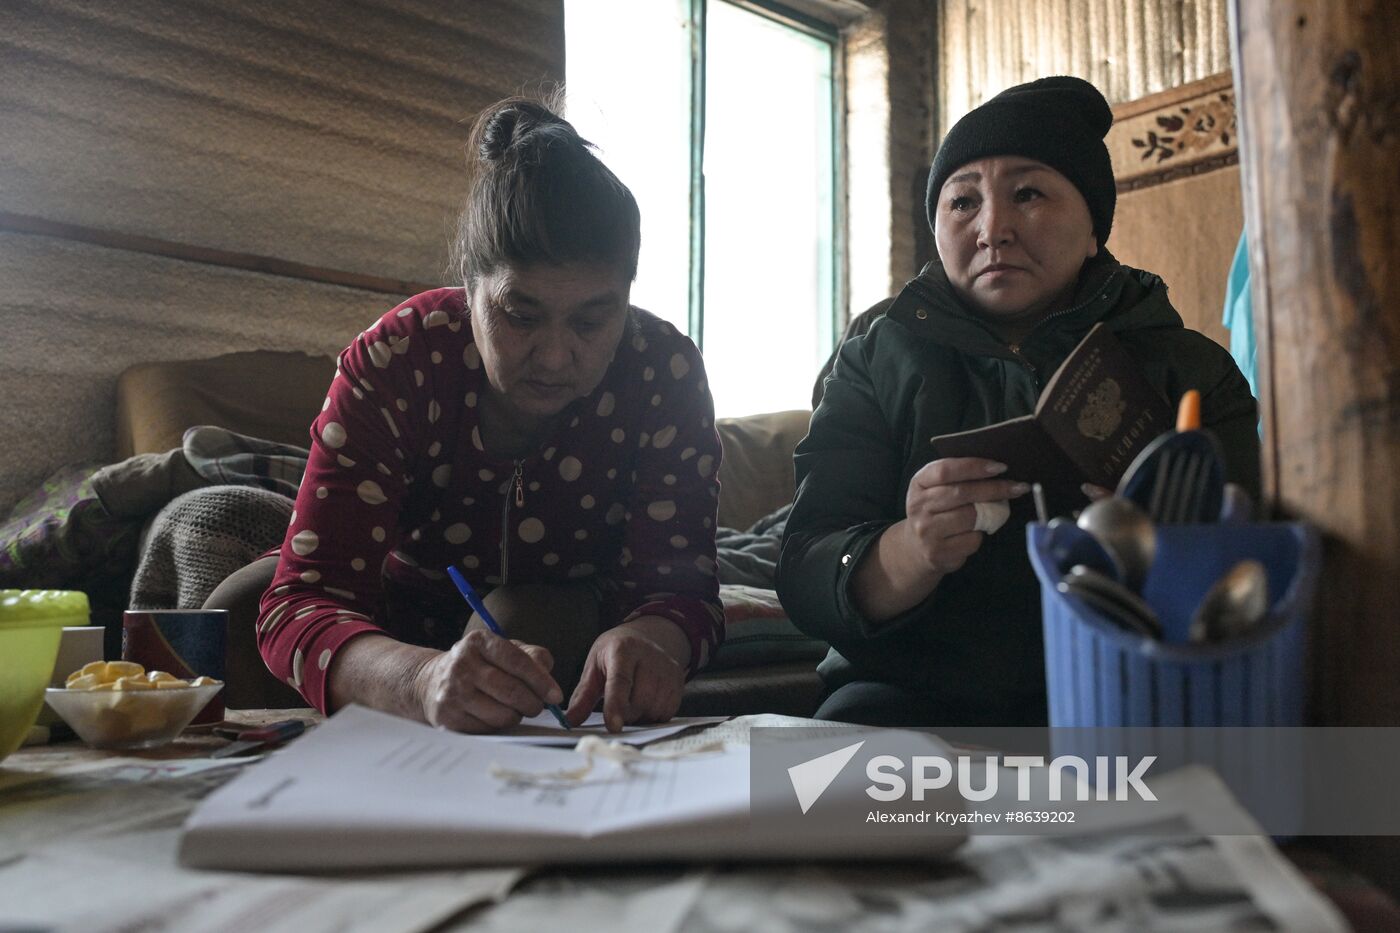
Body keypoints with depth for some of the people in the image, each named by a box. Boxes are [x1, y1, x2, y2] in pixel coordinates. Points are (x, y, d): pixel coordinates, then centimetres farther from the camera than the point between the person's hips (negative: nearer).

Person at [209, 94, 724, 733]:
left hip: (569, 616, -2)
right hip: (405, 613, 2)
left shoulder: (666, 373, -28)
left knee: (526, 616, -32)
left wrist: (647, 641, -57)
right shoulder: (393, 364, -32)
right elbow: (303, 607, -40)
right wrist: (428, 678, -64)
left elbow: (680, 589, -29)